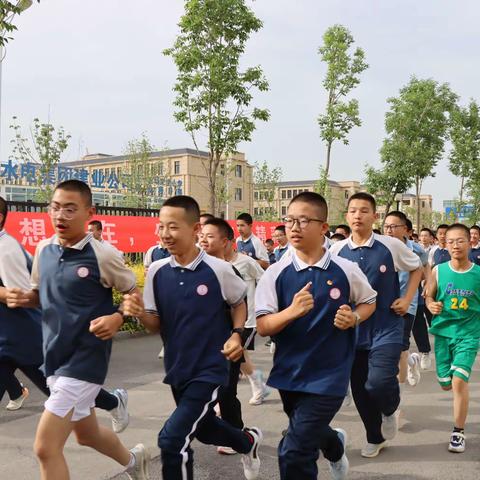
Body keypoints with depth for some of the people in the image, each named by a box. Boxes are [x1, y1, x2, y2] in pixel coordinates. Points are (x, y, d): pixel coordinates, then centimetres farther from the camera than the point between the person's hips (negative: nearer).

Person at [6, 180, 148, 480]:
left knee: (46, 446, -8)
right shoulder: (43, 250, 3)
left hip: (85, 360, -7)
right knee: (86, 433, 25)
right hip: (54, 357, 7)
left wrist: (117, 318, -24)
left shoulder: (102, 256, -15)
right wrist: (22, 298, -5)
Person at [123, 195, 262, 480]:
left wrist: (236, 334, -13)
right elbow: (157, 325, 0)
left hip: (209, 369, -5)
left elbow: (240, 304, 3)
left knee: (172, 440, -15)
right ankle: (249, 441, 57)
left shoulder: (218, 269, -16)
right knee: (203, 428, 26)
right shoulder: (157, 271, -6)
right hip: (177, 368, 6)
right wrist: (139, 313, -20)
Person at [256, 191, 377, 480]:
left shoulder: (346, 270, -9)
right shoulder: (275, 274, -7)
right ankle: (336, 446, 61)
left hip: (329, 374, -3)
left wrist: (354, 318, -12)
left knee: (294, 453, -10)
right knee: (313, 434, 27)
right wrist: (292, 311, -28)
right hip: (289, 373, 3)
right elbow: (263, 327, -10)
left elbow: (369, 302, 9)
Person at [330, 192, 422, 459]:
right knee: (359, 389, 11)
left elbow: (417, 268, 9)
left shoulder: (391, 246, -8)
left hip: (386, 328, -3)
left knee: (379, 383, -18)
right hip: (352, 329, 3)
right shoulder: (337, 250, -3)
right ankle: (375, 438, 35)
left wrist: (407, 299, -1)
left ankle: (390, 410, 19)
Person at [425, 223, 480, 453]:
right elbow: (429, 297, 7)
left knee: (459, 380, -16)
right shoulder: (438, 271, -4)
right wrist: (432, 305, -14)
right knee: (445, 384, 10)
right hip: (443, 331, 2)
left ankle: (458, 432, 1)